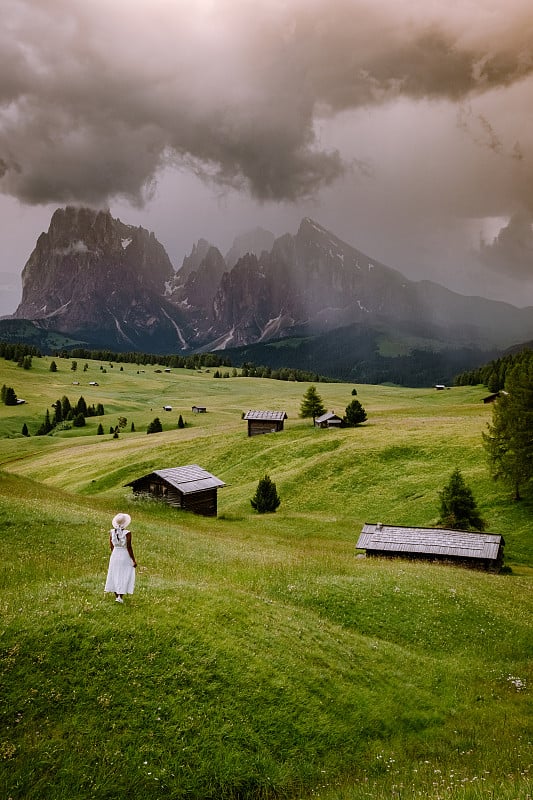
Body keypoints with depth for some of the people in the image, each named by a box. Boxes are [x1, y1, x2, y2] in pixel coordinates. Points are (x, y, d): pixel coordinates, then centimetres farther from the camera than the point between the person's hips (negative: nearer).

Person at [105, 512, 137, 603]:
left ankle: (116, 596, 22)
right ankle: (120, 596, -3)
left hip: (115, 555, 4)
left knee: (115, 575, 15)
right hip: (125, 556, -4)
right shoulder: (127, 533, -18)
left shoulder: (112, 532, -5)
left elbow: (111, 546, 4)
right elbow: (129, 547, -17)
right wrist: (134, 560, -9)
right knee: (125, 576, 5)